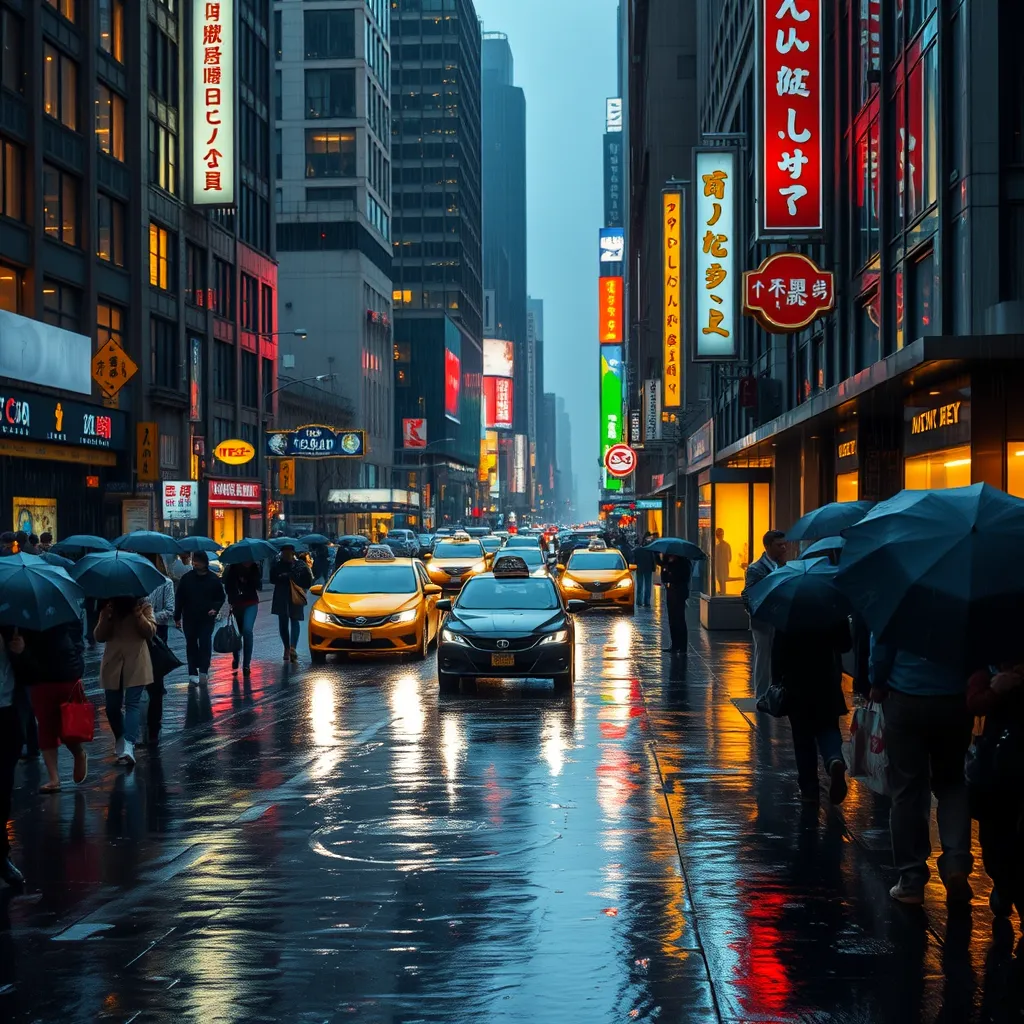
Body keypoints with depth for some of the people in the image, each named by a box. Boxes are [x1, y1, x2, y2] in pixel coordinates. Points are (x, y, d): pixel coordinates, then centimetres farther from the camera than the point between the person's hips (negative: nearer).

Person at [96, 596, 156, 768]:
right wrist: (106, 618, -14)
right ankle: (120, 740, 11)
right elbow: (99, 636, 2)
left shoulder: (143, 605, 5)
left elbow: (151, 632, -4)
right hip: (112, 664, 2)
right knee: (112, 706, 1)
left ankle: (128, 746, -5)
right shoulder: (108, 608, 10)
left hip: (136, 664, -2)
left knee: (132, 704, -4)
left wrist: (139, 615, -19)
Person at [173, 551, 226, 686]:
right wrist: (177, 617, 2)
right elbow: (179, 598, 5)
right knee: (191, 645, 5)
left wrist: (215, 609, -11)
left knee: (205, 644, -7)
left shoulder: (213, 579, 0)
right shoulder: (186, 578, 1)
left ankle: (203, 671, -4)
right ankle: (193, 673, 10)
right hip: (189, 619, 2)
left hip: (207, 618, -2)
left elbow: (220, 598, 8)